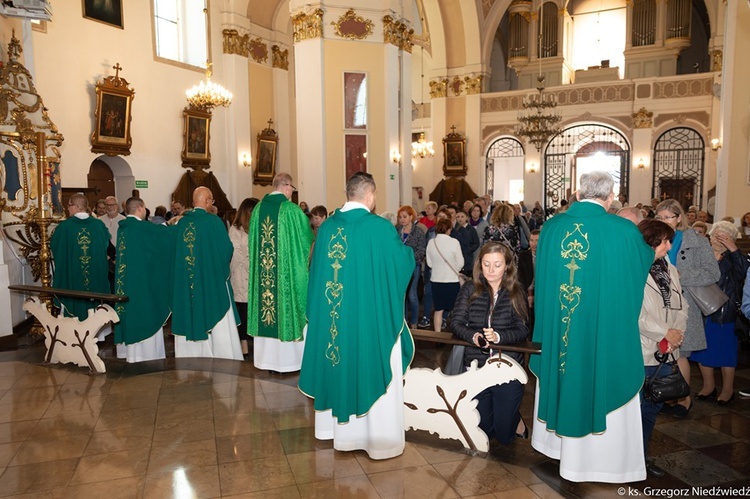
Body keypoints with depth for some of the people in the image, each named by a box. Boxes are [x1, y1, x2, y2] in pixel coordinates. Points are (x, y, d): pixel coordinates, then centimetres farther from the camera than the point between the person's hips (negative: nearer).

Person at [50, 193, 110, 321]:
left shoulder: (64, 226, -10)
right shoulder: (99, 224, -5)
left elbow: (53, 247, 3)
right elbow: (106, 245, 8)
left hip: (72, 277, -2)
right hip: (96, 276, 2)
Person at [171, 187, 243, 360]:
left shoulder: (181, 222, 2)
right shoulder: (214, 221, -12)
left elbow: (177, 252, 8)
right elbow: (227, 249, -8)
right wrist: (223, 267, 11)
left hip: (186, 282, 5)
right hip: (212, 279, -4)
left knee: (190, 323, 12)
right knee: (219, 325, 4)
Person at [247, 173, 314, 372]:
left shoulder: (258, 209, 3)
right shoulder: (292, 210, -11)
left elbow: (253, 242, 10)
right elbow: (307, 240, -3)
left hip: (261, 272, 5)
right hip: (288, 270, -5)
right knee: (286, 301, 5)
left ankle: (267, 357, 19)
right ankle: (287, 358, 12)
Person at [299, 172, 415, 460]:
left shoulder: (327, 226, -1)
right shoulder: (380, 227, -15)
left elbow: (317, 270, 9)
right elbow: (405, 261, -3)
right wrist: (405, 248, 18)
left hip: (332, 316, 5)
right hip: (373, 315, -5)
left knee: (341, 369, 18)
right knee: (373, 370, 6)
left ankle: (341, 429, 35)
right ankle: (380, 439, 16)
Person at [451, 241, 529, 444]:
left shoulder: (516, 292, -3)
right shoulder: (470, 289, -1)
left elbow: (523, 330, -8)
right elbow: (456, 323, -6)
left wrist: (499, 336, -26)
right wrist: (473, 336, -25)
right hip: (476, 367, 2)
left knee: (504, 435, 12)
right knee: (483, 430, 19)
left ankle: (516, 420, 45)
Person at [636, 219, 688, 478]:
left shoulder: (669, 269, 9)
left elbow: (681, 306, 8)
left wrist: (677, 333, -8)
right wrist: (665, 332, -13)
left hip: (665, 351, 8)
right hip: (640, 352, -8)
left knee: (653, 406, 17)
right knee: (637, 406, 3)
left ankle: (642, 456, 32)